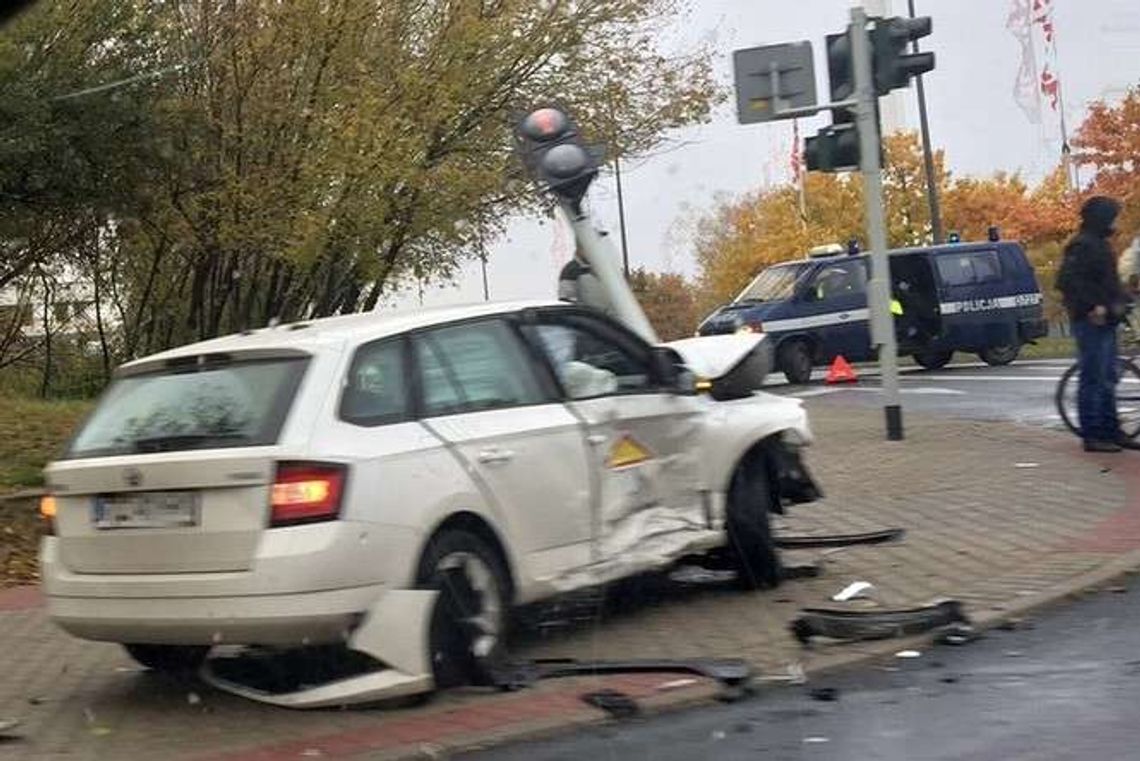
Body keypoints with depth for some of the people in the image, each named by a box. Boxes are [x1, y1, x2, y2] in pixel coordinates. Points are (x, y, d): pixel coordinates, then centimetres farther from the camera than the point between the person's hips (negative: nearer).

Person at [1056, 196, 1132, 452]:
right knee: (1093, 379, -6)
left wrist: (1118, 301, 10)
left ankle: (1111, 431, 22)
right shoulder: (1083, 245, -15)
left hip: (1105, 320, 10)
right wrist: (1093, 305, -25)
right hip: (1091, 321, -10)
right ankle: (1091, 436, -3)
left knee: (1107, 379, 15)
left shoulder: (1099, 244, 17)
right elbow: (1067, 280, -25)